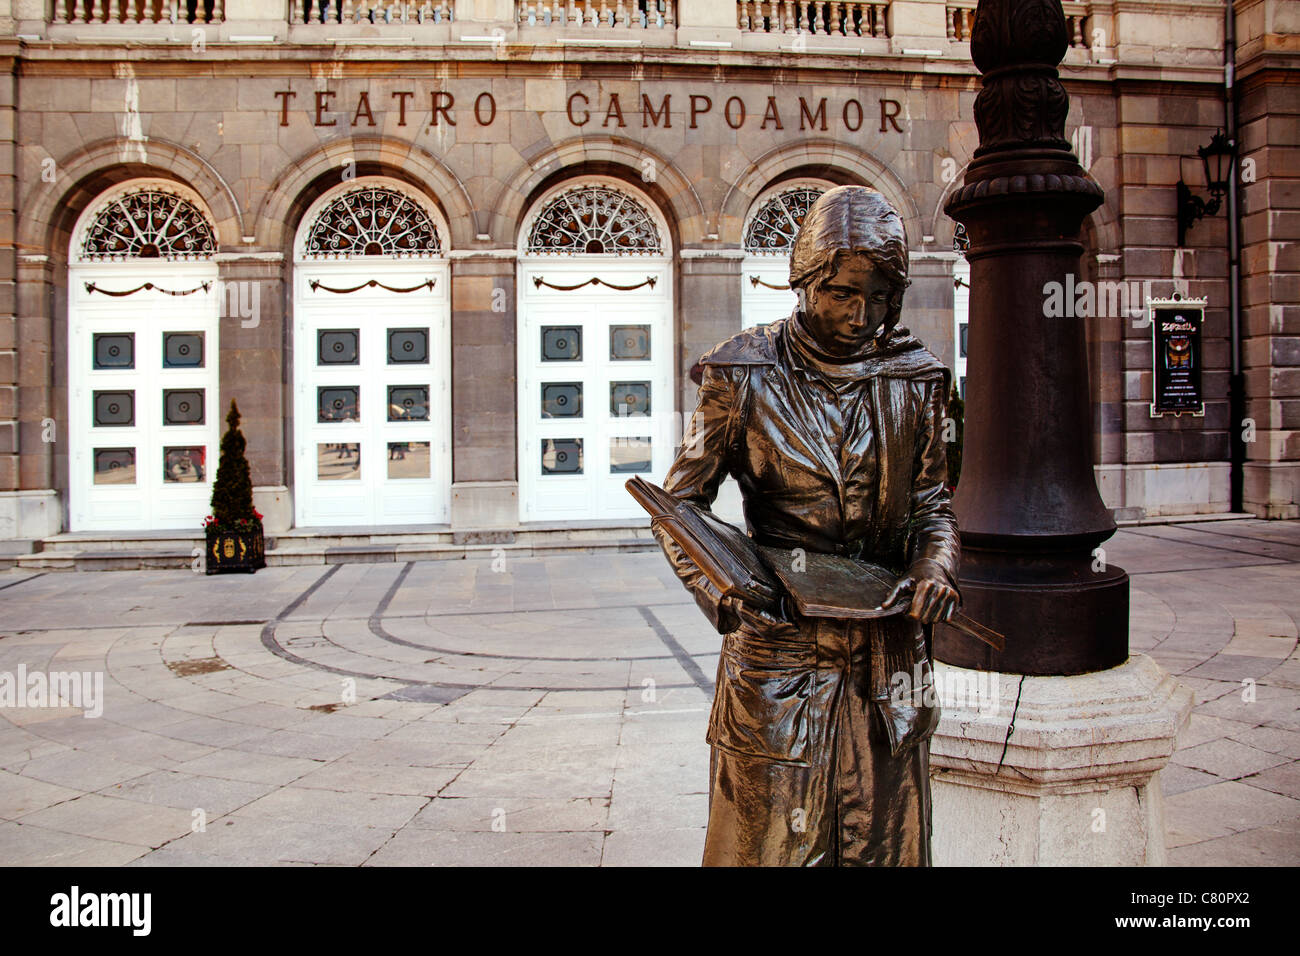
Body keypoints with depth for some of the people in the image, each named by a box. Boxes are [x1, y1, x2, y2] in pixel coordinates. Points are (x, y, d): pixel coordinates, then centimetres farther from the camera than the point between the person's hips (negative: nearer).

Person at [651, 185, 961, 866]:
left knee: (887, 843, 15)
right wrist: (721, 592, -19)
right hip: (780, 649, -3)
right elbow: (679, 504, -2)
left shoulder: (914, 379, 3)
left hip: (889, 658, 3)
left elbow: (931, 506, 12)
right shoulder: (747, 375, -7)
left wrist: (936, 566, -9)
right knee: (772, 843, 6)